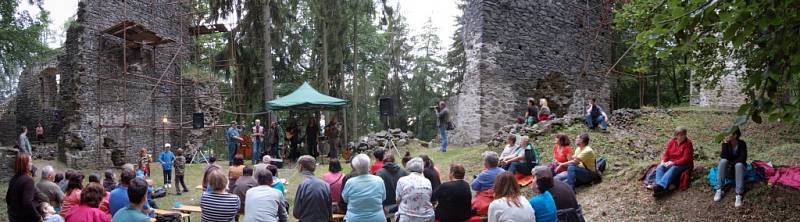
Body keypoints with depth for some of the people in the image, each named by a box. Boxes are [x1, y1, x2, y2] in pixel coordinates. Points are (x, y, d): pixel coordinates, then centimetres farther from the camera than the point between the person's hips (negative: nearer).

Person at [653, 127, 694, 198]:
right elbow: (666, 153, 7)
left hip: (683, 164, -5)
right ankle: (658, 185, -49)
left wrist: (673, 162, -25)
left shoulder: (688, 143, -8)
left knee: (673, 169, -36)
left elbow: (686, 159, -15)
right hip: (670, 162, 5)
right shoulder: (671, 142, 6)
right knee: (660, 167, -24)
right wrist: (663, 161, -15)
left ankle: (661, 186, -59)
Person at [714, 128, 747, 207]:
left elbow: (743, 158, -19)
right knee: (723, 161, -30)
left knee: (739, 164, -35)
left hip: (738, 169, -1)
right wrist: (725, 144, -25)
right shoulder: (726, 143, -6)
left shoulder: (742, 144, -9)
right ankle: (719, 190, -32)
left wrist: (732, 164, -23)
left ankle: (739, 196, -44)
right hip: (727, 171, 1)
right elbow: (724, 157, -21)